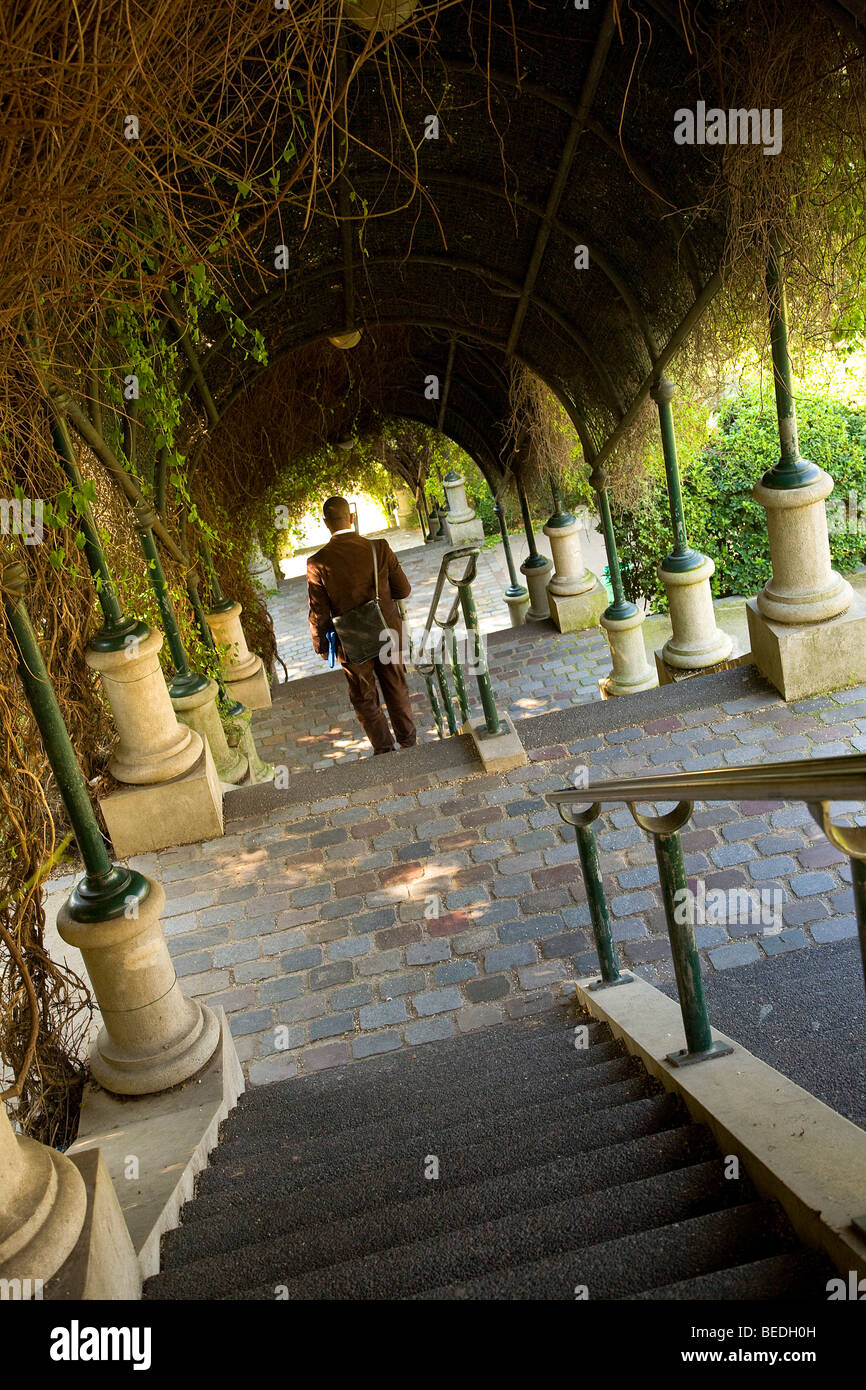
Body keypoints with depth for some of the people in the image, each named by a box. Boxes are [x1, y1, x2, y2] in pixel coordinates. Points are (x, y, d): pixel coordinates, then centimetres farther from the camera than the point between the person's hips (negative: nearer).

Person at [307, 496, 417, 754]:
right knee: (397, 689, 21)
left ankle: (384, 749, 28)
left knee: (365, 699, 17)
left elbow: (319, 614, -11)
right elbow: (404, 590, -6)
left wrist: (321, 646, 4)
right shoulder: (379, 548, -14)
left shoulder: (318, 563, -17)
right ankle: (409, 742, 36)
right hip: (388, 635, 2)